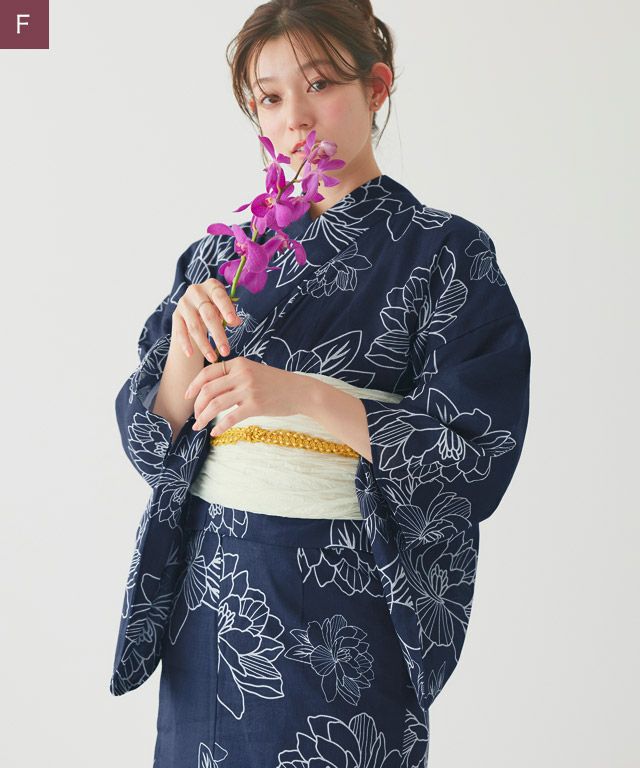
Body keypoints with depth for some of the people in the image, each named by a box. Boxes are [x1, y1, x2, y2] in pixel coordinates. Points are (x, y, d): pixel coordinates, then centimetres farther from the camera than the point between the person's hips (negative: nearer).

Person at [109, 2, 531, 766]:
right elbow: (150, 437, 5)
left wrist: (301, 395, -22)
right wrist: (185, 357, -16)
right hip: (210, 590, 4)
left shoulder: (446, 253, -5)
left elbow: (479, 453, -13)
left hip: (347, 609, -3)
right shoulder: (220, 252, 7)